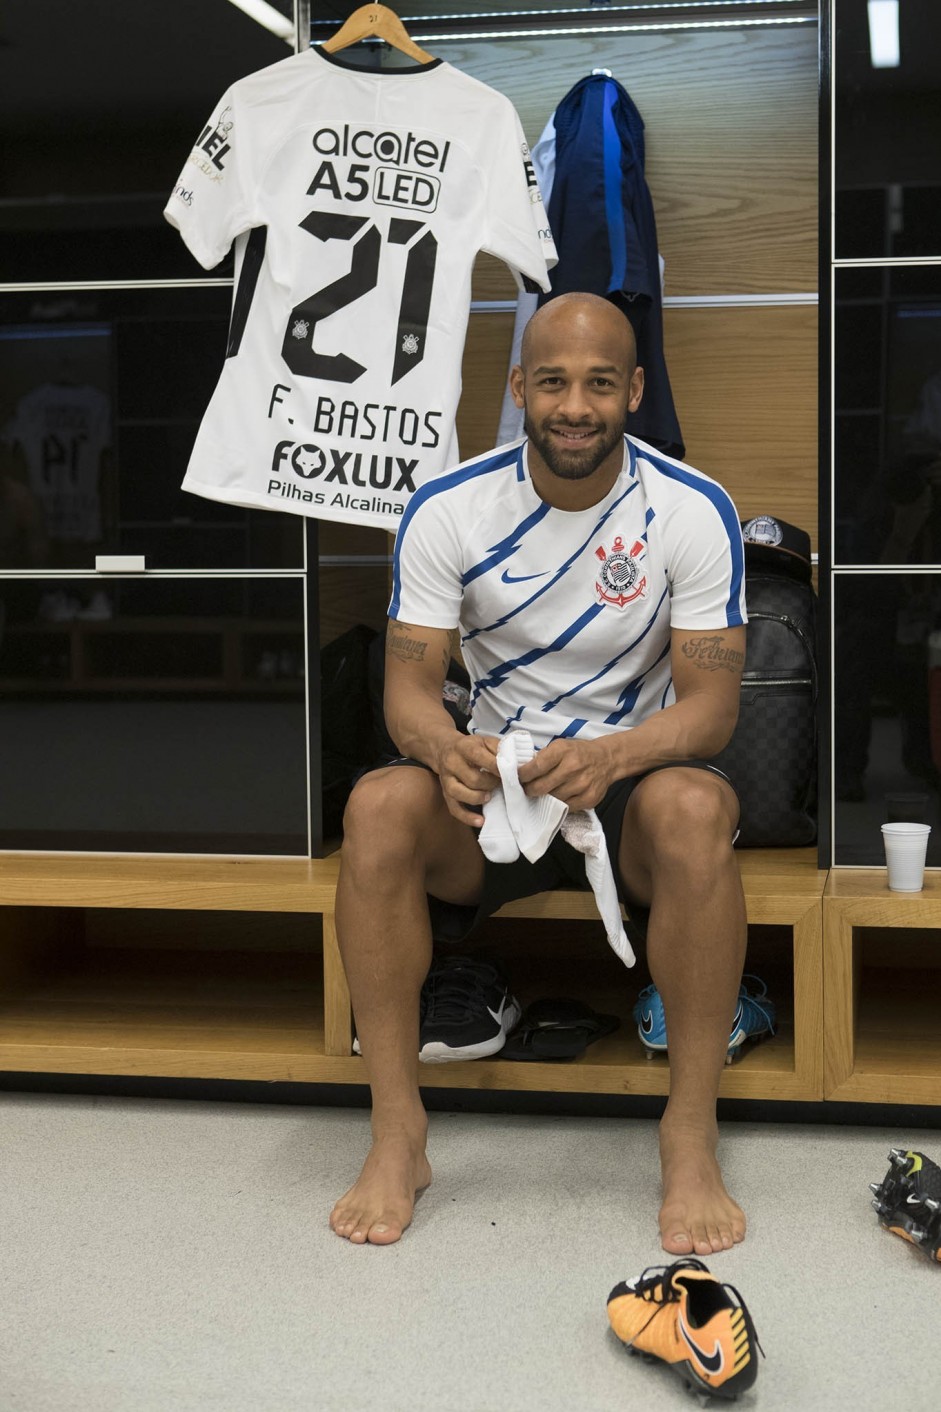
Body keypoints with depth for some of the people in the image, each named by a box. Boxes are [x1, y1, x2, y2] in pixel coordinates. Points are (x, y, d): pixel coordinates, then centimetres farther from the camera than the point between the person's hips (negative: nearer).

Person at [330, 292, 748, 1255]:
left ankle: (690, 1137, -23)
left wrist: (607, 757, -34)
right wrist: (446, 750, -33)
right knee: (378, 806, -31)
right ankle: (397, 1133, -20)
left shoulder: (692, 513, -9)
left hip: (633, 778, -1)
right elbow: (409, 686, -7)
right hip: (492, 782, 1)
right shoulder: (446, 511, -6)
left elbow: (710, 704, -12)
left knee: (695, 808, -37)